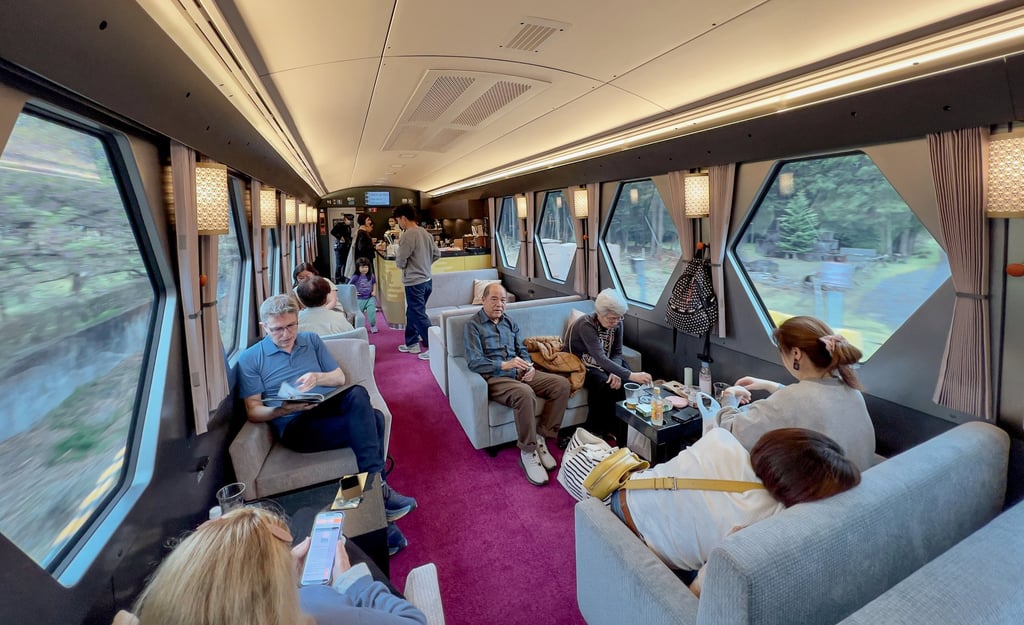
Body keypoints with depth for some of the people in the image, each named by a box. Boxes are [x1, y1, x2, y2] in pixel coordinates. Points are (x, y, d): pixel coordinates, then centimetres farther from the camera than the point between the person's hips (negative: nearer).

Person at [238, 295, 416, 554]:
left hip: (329, 409, 4)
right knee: (372, 420, -29)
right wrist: (284, 409, -22)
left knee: (358, 394, -34)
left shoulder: (311, 340, 15)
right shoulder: (250, 359, 5)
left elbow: (340, 377, 13)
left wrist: (317, 378, -10)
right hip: (295, 426, -4)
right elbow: (253, 412, -1)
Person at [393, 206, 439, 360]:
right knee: (412, 312, 21)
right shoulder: (426, 233, 5)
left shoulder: (408, 235, -19)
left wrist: (398, 261, 7)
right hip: (427, 280, 9)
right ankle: (411, 343, 32)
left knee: (419, 316, 1)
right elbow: (437, 254, 14)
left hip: (414, 282, -9)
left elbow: (400, 262, -16)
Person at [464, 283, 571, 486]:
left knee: (562, 384, -13)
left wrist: (529, 366, -5)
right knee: (525, 393, -38)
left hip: (520, 373, 7)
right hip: (495, 377, -6)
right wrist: (504, 365, -24)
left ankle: (541, 437, -6)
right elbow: (474, 362, -13)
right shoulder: (473, 325, -2)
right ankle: (527, 452, -20)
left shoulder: (510, 322, 18)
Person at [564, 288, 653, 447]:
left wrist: (616, 373, -27)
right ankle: (594, 429, -10)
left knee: (629, 384, -18)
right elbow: (601, 359, -40)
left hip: (604, 363, 6)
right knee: (603, 384, -31)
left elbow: (617, 353, -5)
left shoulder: (617, 324, -11)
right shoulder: (586, 325, -31)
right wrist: (631, 375, -48)